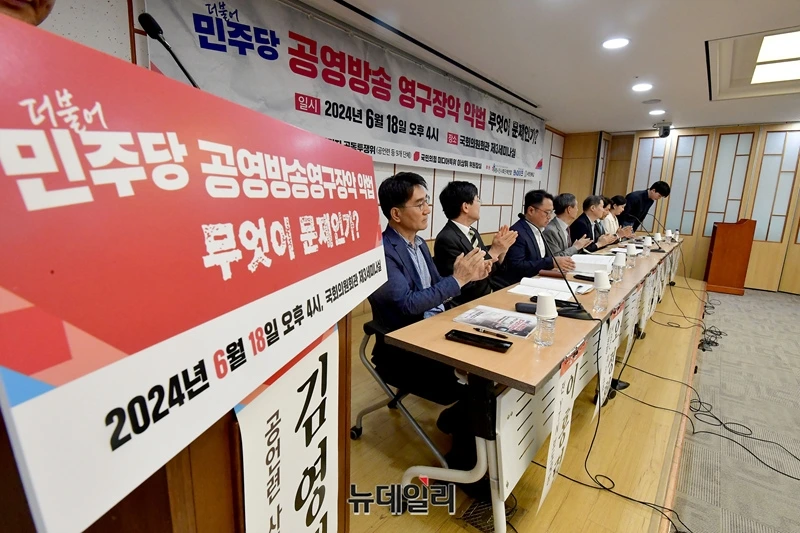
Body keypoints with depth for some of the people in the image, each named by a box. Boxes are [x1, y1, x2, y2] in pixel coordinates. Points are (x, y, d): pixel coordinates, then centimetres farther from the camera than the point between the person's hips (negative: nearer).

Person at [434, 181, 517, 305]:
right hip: (465, 306, -8)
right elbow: (466, 283, -21)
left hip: (485, 298, 8)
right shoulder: (447, 239, -19)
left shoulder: (473, 232, 7)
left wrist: (501, 249, -6)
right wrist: (494, 250, -17)